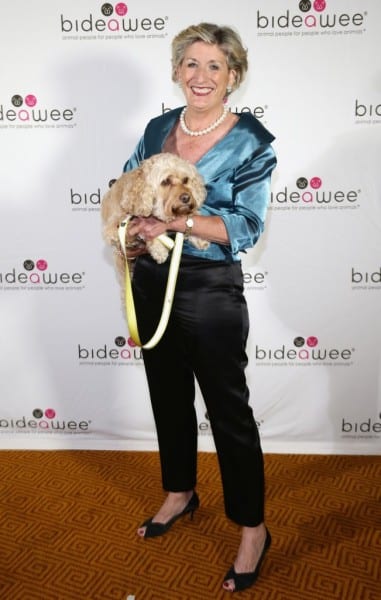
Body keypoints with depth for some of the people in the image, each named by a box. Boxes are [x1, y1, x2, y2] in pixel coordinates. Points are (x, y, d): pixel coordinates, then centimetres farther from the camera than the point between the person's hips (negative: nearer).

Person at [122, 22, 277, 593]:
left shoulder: (251, 141, -8)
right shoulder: (158, 128, 7)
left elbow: (246, 226, -15)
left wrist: (176, 221, -25)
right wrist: (128, 232, -6)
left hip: (211, 290, -5)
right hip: (150, 283, 6)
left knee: (229, 411, 4)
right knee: (168, 397, 19)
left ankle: (253, 529, 25)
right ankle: (180, 493, 43)